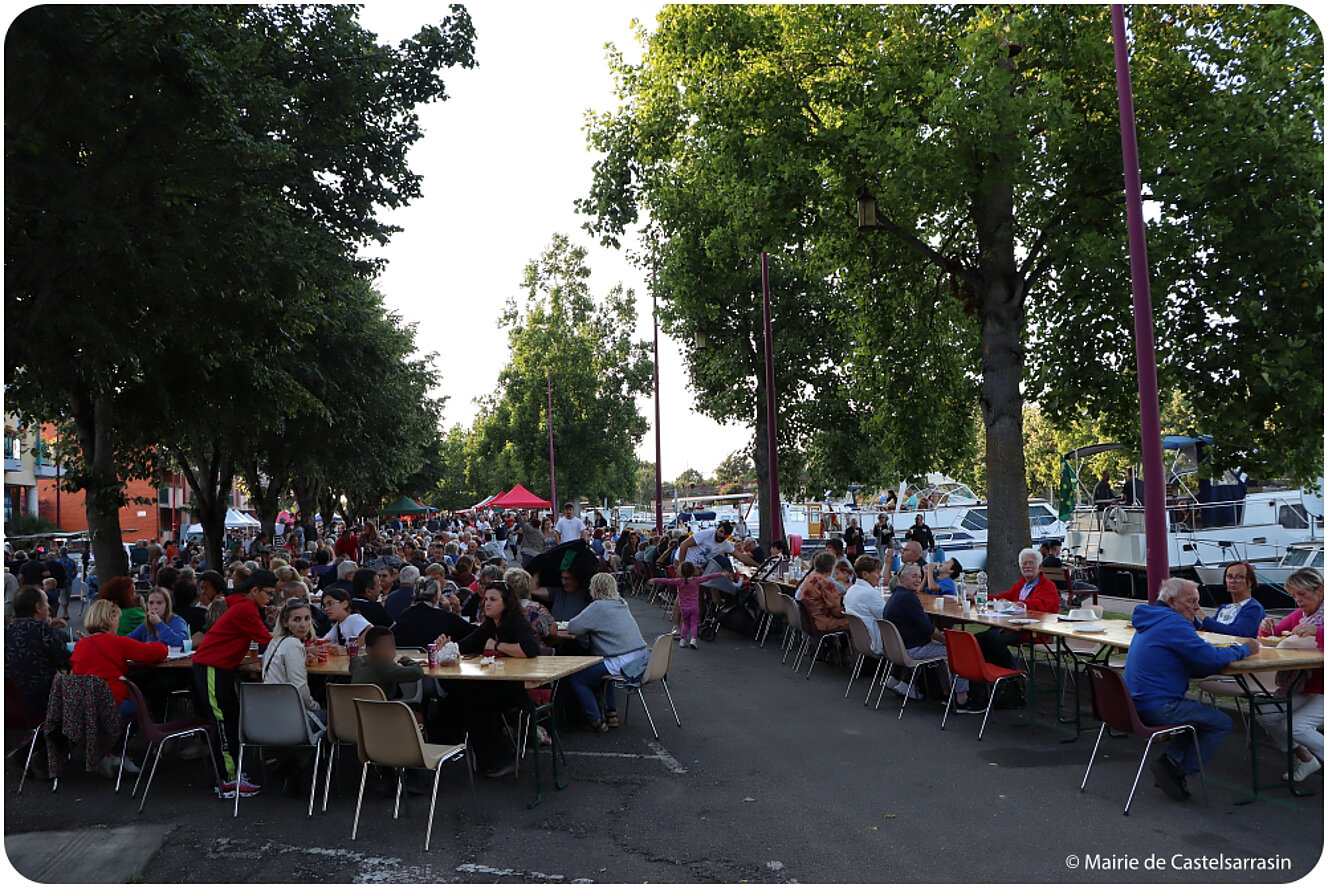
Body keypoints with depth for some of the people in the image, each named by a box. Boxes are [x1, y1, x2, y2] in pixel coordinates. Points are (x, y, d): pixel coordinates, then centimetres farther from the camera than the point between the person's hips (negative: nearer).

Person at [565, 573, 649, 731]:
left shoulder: (598, 607, -10)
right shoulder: (622, 603, 15)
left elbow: (573, 627, -9)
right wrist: (590, 627, 19)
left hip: (623, 664, -9)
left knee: (575, 678, 0)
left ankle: (595, 721, 4)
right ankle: (611, 713, 32)